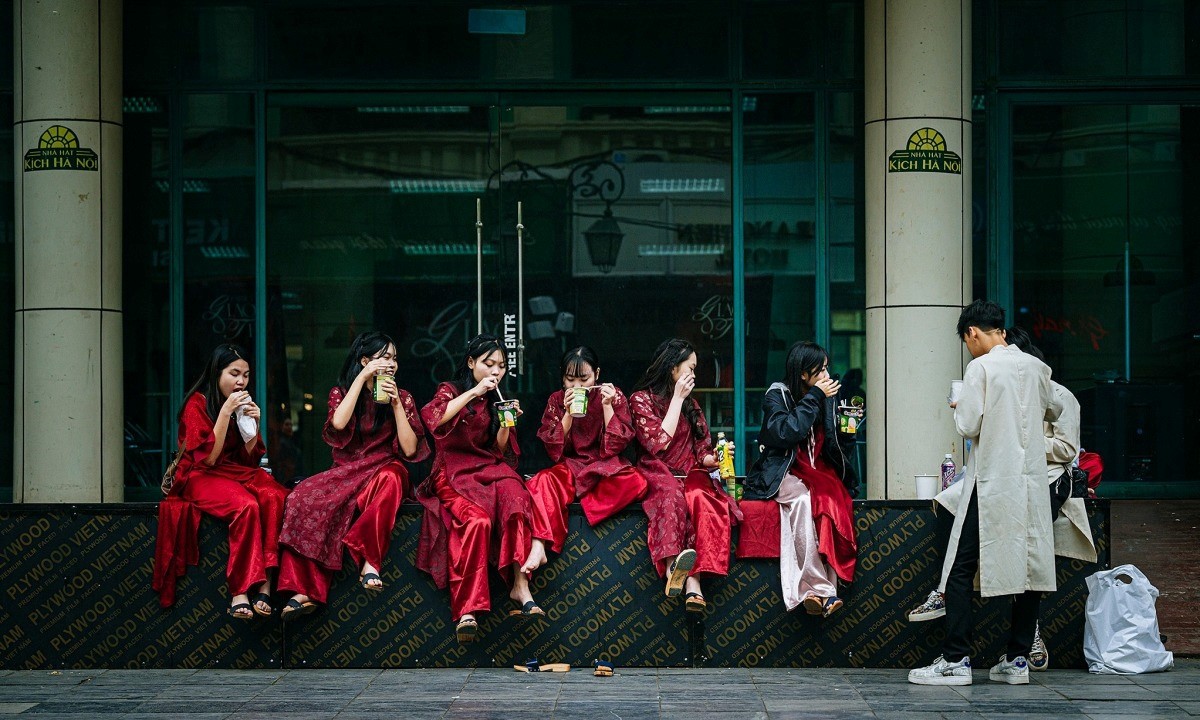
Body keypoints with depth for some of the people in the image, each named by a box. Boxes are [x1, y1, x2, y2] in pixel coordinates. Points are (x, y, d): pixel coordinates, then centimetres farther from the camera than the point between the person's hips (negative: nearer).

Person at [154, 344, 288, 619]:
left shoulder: (243, 404, 13)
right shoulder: (197, 404, -5)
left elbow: (250, 459, 13)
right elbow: (207, 457, -14)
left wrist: (253, 425, -4)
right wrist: (225, 412, -17)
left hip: (237, 473, 6)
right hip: (201, 477, -5)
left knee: (274, 496, -29)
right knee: (245, 505, -36)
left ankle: (264, 583, -34)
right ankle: (240, 592, -37)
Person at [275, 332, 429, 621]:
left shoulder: (403, 398, 7)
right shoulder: (341, 392, 8)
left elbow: (410, 449, -3)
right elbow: (338, 423, -15)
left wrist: (396, 404, -10)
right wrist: (362, 377, -12)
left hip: (384, 470, -1)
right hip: (346, 473, 1)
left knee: (390, 478, -40)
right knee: (304, 498, -31)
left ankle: (370, 562, -33)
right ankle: (305, 591, -37)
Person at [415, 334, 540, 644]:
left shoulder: (496, 400, 21)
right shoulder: (451, 390, 8)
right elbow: (433, 418, -15)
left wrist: (507, 424, 0)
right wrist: (473, 392, -15)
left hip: (490, 468, 4)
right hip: (454, 471, -4)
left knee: (515, 497, -34)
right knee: (477, 519, -35)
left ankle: (520, 585, -40)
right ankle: (467, 609, -38)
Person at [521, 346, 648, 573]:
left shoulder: (615, 396, 0)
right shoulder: (556, 400, 3)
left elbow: (615, 446, -7)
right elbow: (555, 450, -4)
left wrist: (607, 406, -16)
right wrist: (568, 413, -15)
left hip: (607, 467, -1)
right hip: (571, 467, 1)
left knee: (636, 483, -33)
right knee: (544, 481, -33)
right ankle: (538, 548, -45)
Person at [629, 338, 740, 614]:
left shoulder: (691, 404, 22)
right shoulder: (641, 399, 5)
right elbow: (658, 444, -10)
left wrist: (714, 459, -3)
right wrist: (677, 399, -5)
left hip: (690, 475, 3)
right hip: (657, 475, -3)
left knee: (700, 497, -34)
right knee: (671, 493, -40)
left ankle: (693, 581, -52)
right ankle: (673, 565, -61)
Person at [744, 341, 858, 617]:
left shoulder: (827, 398, 12)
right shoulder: (777, 395, -1)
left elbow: (836, 448, 18)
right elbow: (786, 433, -20)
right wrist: (814, 397, -14)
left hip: (818, 473, 4)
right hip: (781, 474, -4)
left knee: (828, 499, -32)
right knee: (801, 496, -38)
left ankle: (813, 592, -38)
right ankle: (818, 587, -40)